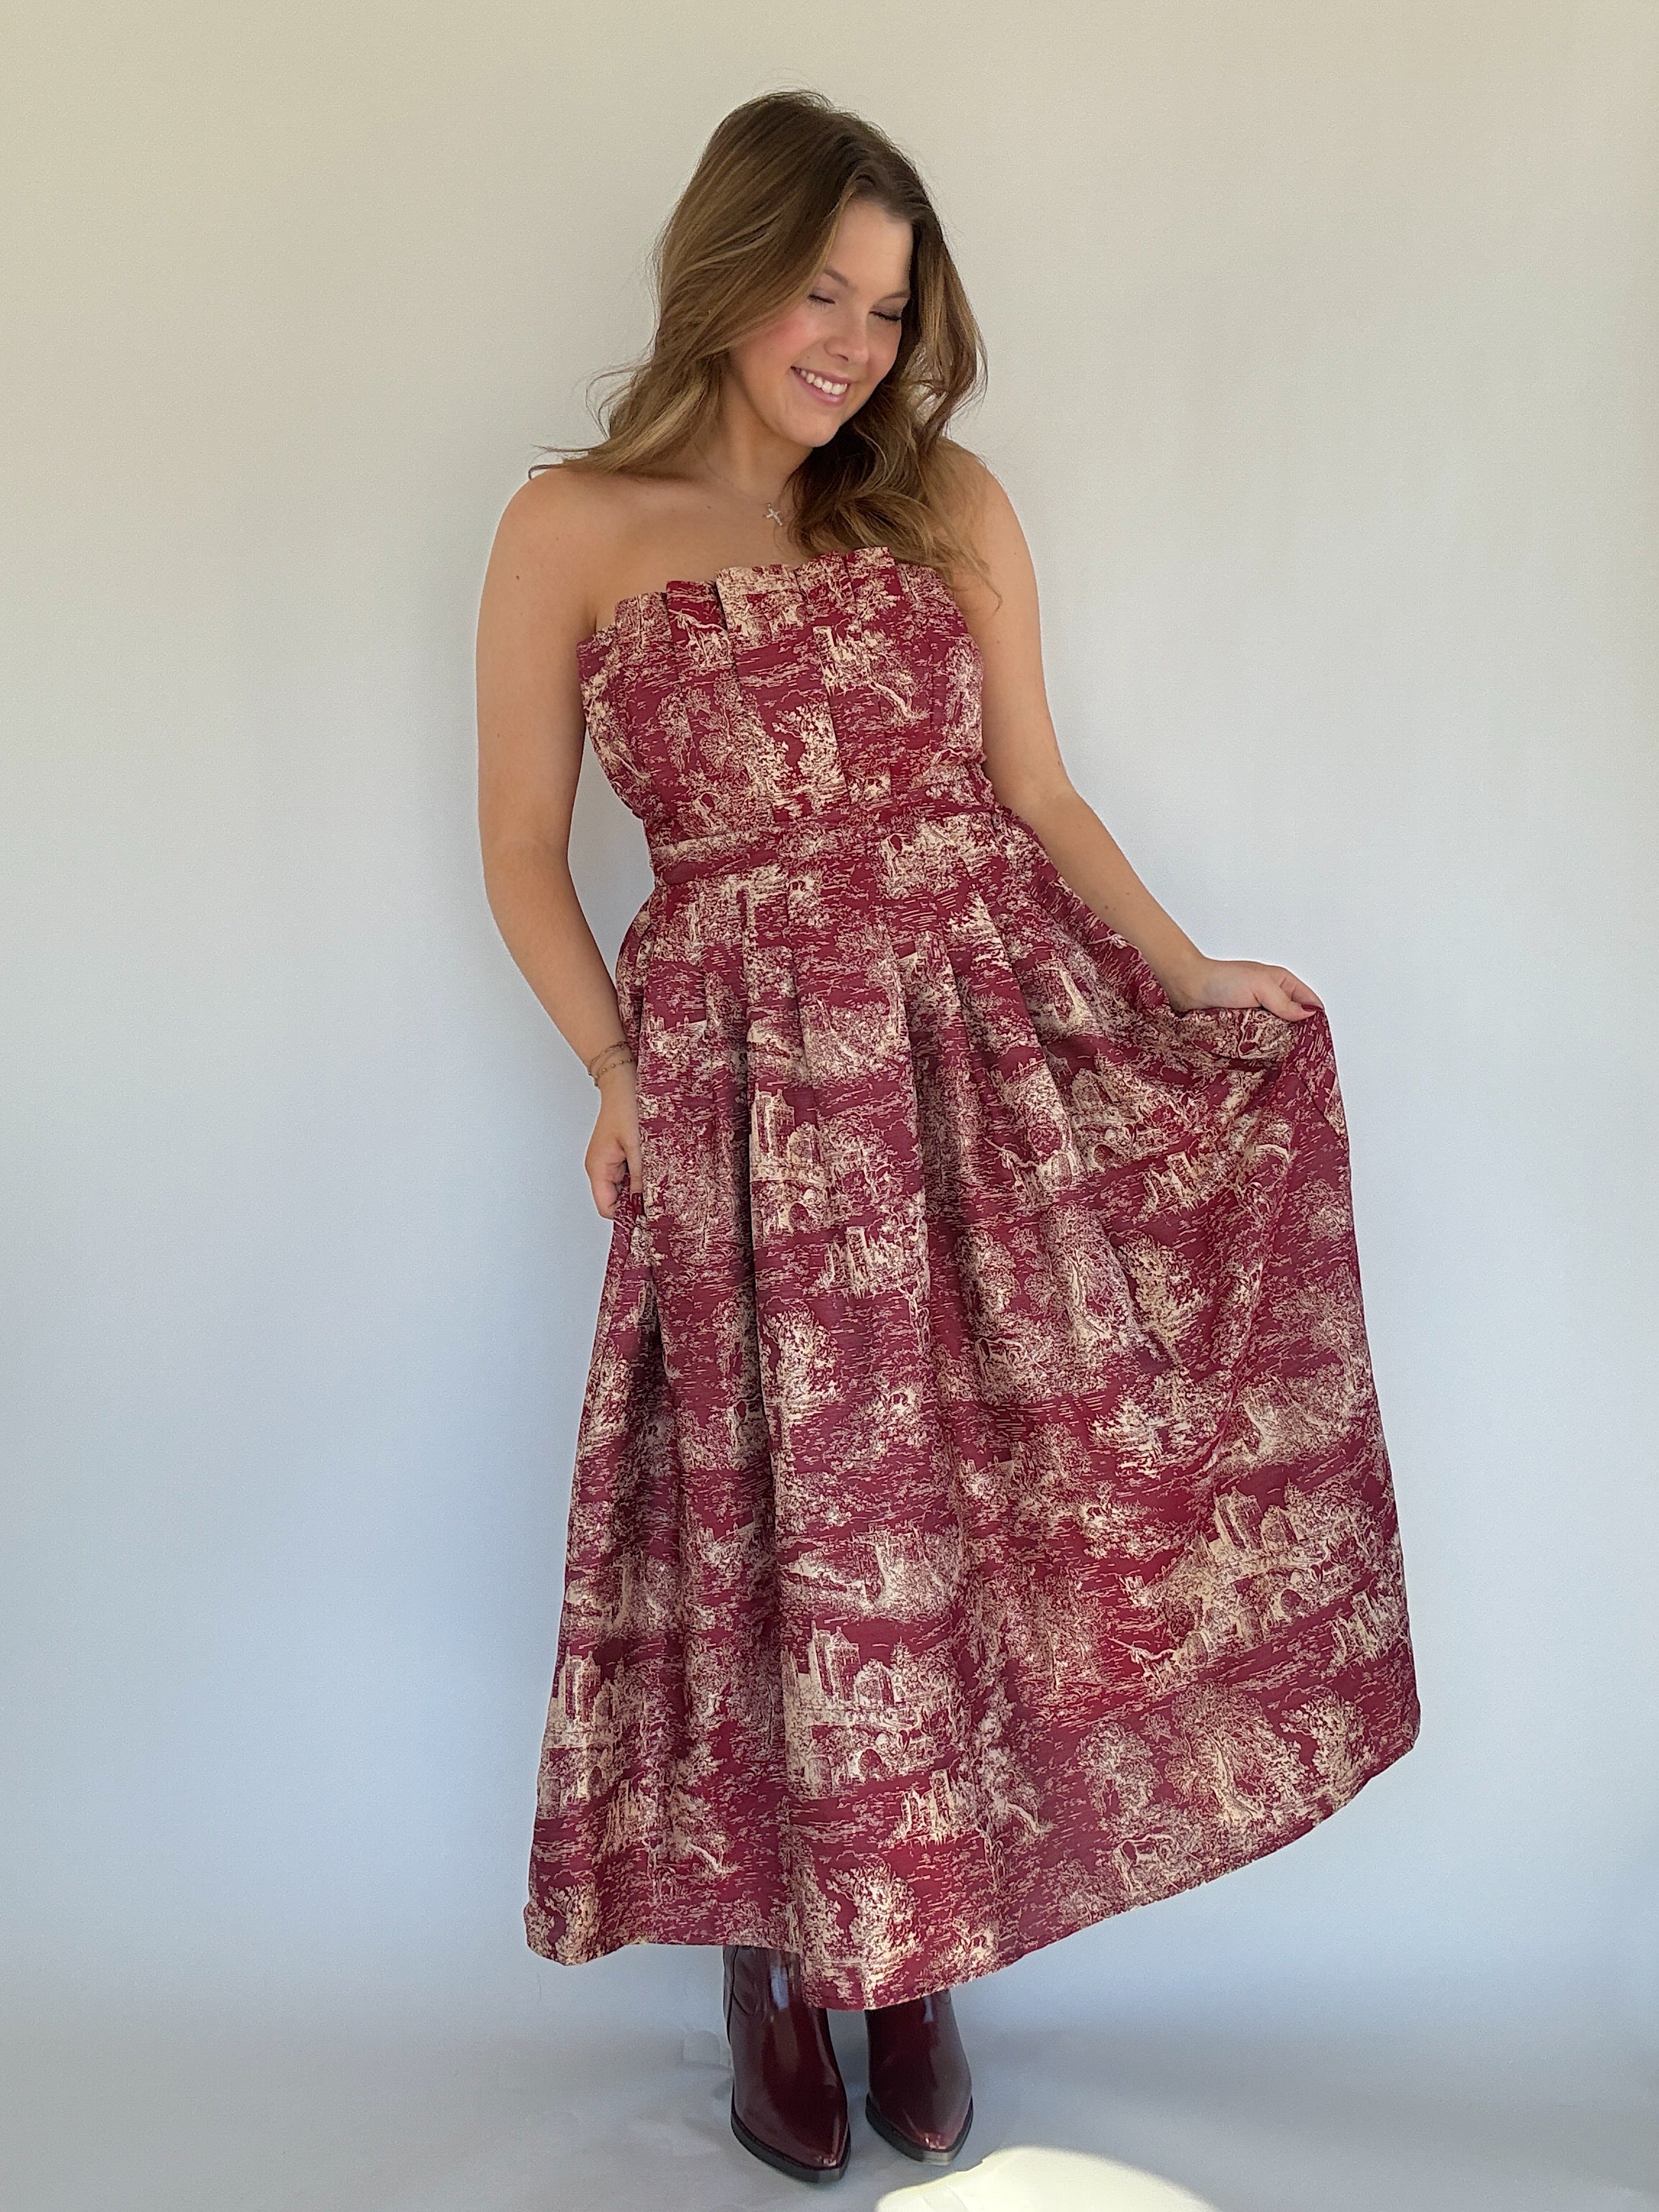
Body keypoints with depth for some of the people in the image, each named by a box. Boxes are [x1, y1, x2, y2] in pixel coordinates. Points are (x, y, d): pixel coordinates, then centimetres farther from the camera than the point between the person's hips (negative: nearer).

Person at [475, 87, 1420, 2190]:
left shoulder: (950, 504, 10)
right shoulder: (572, 528, 4)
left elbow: (1037, 796, 12)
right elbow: (523, 851, 6)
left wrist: (1189, 977, 3)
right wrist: (621, 1077, -3)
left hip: (996, 1049, 3)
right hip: (744, 1085, -2)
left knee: (981, 1500, 4)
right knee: (780, 1522, 3)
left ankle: (912, 1946, 26)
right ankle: (771, 1960, 26)